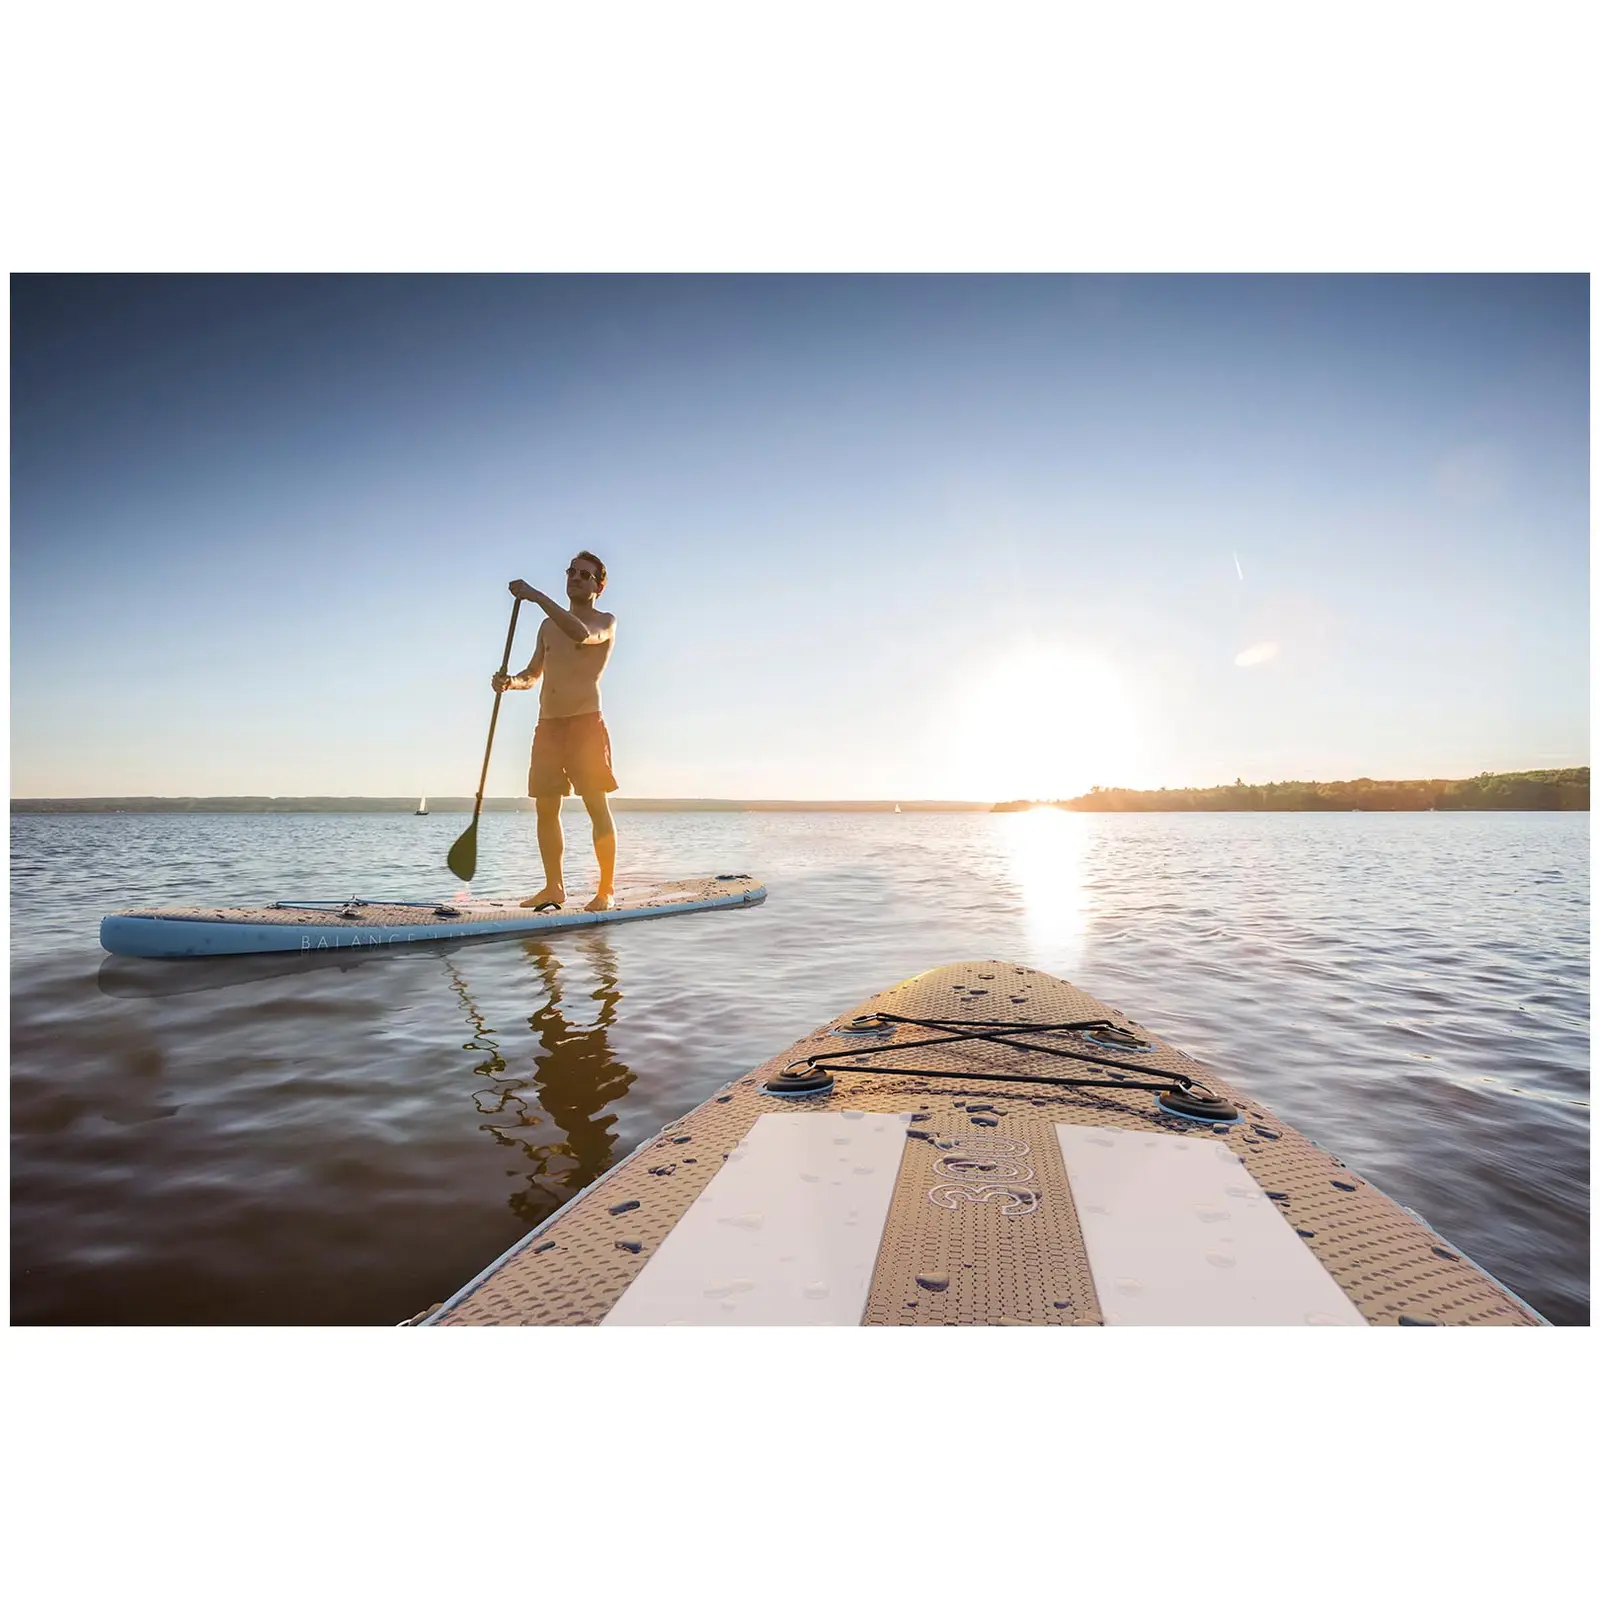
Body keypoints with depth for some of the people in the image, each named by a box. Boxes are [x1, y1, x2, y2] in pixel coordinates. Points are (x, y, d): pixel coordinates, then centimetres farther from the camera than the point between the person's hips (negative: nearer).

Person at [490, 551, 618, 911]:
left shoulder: (606, 622, 2)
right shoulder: (549, 626, 21)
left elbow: (582, 634, -22)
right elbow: (533, 674, 25)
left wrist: (536, 596, -20)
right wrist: (511, 681, 2)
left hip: (586, 723, -6)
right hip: (547, 726, 6)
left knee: (597, 807, -9)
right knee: (546, 808, 4)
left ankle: (607, 890, -4)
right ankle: (554, 887, 12)